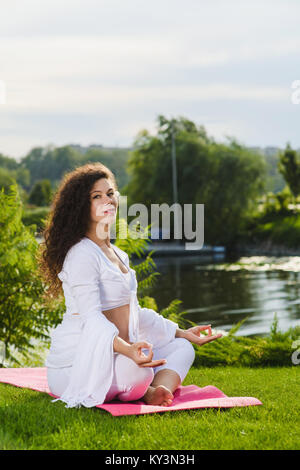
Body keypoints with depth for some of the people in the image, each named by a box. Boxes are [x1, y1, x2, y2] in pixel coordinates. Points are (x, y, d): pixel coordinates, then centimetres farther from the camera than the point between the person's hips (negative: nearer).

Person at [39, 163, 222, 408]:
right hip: (75, 363, -10)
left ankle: (155, 393, -25)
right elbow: (91, 316, -25)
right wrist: (126, 349, -42)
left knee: (182, 348, 2)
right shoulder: (81, 255, -13)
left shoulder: (118, 255, 19)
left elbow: (133, 312, 26)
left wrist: (182, 332, 24)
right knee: (138, 372, -38)